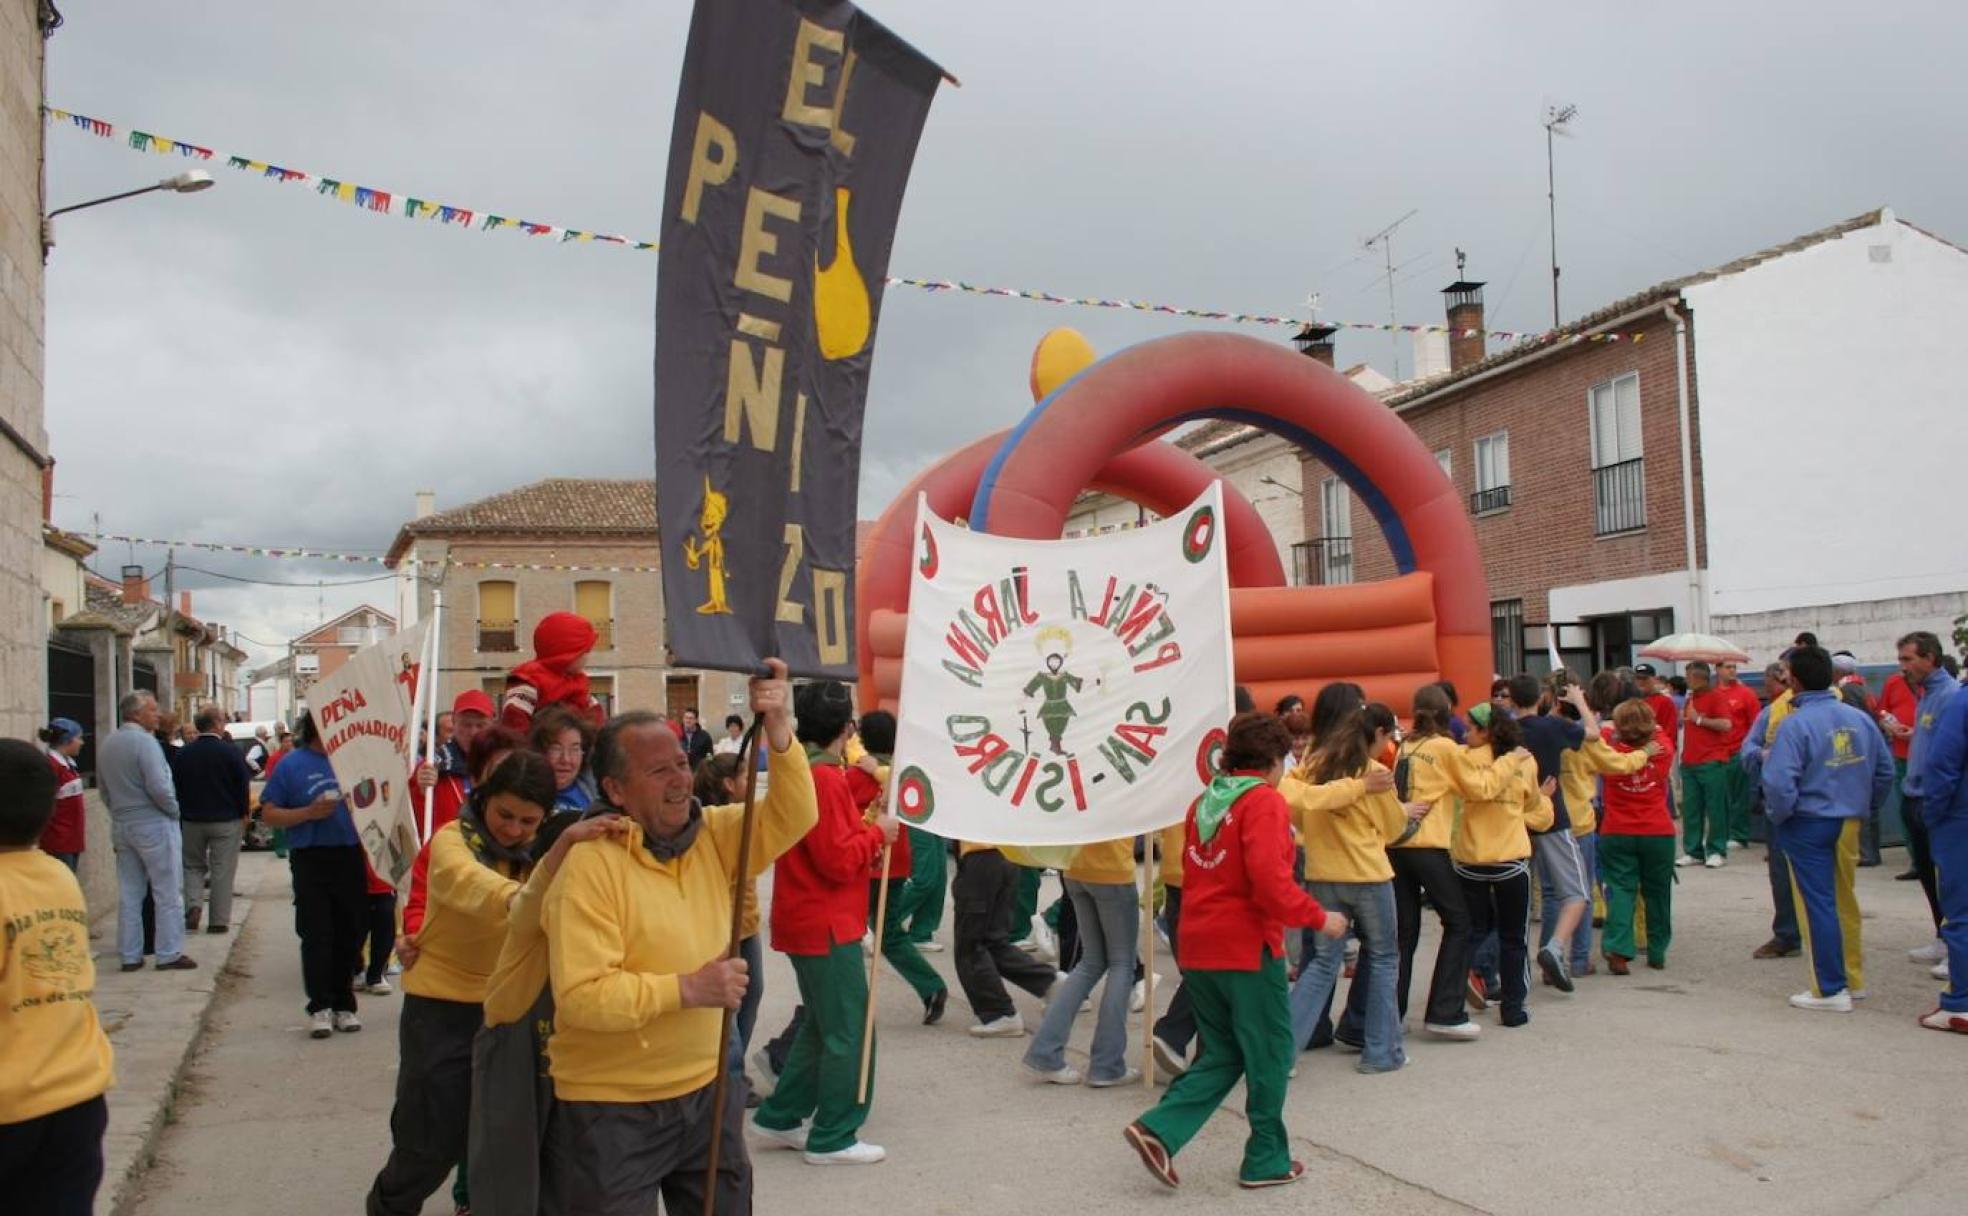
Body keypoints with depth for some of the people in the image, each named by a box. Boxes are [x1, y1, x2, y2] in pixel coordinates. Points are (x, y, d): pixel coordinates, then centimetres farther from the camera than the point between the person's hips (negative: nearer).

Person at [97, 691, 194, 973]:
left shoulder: (106, 745, 9)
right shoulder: (145, 742, -16)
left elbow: (105, 790, 15)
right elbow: (159, 787, -22)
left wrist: (120, 813, 20)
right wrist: (174, 810, -7)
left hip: (121, 825, 8)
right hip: (154, 825, -8)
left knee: (129, 894, 12)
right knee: (168, 893, 0)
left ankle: (130, 955, 15)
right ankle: (169, 954, 2)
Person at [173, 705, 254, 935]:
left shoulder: (184, 753, -1)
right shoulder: (230, 752, -12)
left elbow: (175, 787, 5)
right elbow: (244, 786, -9)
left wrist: (180, 815, 16)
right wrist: (245, 814, 5)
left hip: (191, 821, 3)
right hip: (226, 821, -3)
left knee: (193, 866, 18)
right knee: (222, 870, 4)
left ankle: (193, 905, -3)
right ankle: (219, 921, 6)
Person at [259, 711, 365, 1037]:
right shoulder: (292, 765, 1)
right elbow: (269, 814, 1)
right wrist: (309, 813, -13)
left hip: (350, 858, 3)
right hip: (311, 860, -2)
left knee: (350, 934, 7)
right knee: (317, 936, 0)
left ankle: (343, 1004, 18)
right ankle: (320, 1007, 8)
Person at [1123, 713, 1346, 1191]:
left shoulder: (1205, 801, 12)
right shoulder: (1264, 802, -12)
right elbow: (1270, 881, -22)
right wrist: (1319, 918, -11)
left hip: (1198, 949, 8)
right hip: (1249, 949, -7)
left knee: (1222, 1054, 16)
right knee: (1270, 1057, 9)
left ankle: (1159, 1129, 2)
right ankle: (1267, 1161, 19)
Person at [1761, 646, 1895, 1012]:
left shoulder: (1795, 724, -17)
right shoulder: (1860, 718, 3)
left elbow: (1778, 782, -24)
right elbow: (1885, 771, 10)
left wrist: (1779, 816, -7)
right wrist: (1865, 806, 22)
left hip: (1808, 824, -6)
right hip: (1850, 824, 6)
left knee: (1817, 904, 1)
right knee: (1845, 900, 18)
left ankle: (1830, 990, 5)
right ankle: (1853, 978, 28)